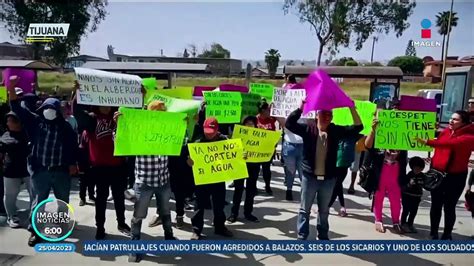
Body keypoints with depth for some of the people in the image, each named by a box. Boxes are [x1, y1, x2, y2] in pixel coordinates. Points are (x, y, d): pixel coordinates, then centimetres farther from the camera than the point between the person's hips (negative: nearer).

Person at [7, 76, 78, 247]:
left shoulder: (65, 127, 2)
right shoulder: (35, 121, 4)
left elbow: (73, 145, 1)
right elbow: (17, 108, 0)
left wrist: (73, 163, -4)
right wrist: (11, 89, -12)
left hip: (62, 171, 0)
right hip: (40, 170, 0)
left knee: (63, 200, 14)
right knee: (38, 201, 6)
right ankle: (35, 231, 17)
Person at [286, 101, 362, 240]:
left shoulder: (336, 131, 2)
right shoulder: (308, 129, -4)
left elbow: (358, 127, -2)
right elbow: (289, 123, -13)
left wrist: (352, 108, -13)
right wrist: (301, 107, -20)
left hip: (328, 178, 2)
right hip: (309, 177, -2)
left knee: (324, 210, 17)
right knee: (305, 209, 9)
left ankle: (323, 236, 32)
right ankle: (302, 236, 21)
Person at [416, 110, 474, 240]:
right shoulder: (446, 131, 4)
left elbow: (451, 143, -32)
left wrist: (428, 142, -38)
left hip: (455, 177, -4)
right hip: (437, 174, 4)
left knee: (449, 207, 5)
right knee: (436, 205, 9)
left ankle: (447, 235, 22)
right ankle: (433, 233, 22)